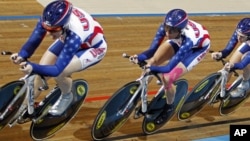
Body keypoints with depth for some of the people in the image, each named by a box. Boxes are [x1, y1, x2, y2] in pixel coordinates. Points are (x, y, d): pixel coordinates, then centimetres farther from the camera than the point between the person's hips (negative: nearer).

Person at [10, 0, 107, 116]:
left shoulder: (75, 36, -45)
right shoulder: (49, 19, -31)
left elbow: (57, 69, -42)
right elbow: (33, 41, -22)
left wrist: (33, 68, -57)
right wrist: (21, 56, -41)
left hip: (93, 48, -6)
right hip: (67, 38, 6)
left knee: (59, 73, -26)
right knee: (42, 67, -7)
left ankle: (67, 97, 7)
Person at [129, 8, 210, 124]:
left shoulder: (189, 37, -45)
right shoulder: (167, 26, -32)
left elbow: (169, 67, -45)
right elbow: (153, 49, -26)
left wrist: (152, 68, -62)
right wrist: (140, 57, -46)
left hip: (198, 47, -5)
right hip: (180, 41, 5)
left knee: (167, 78, -17)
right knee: (152, 61, -13)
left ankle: (169, 107, 11)